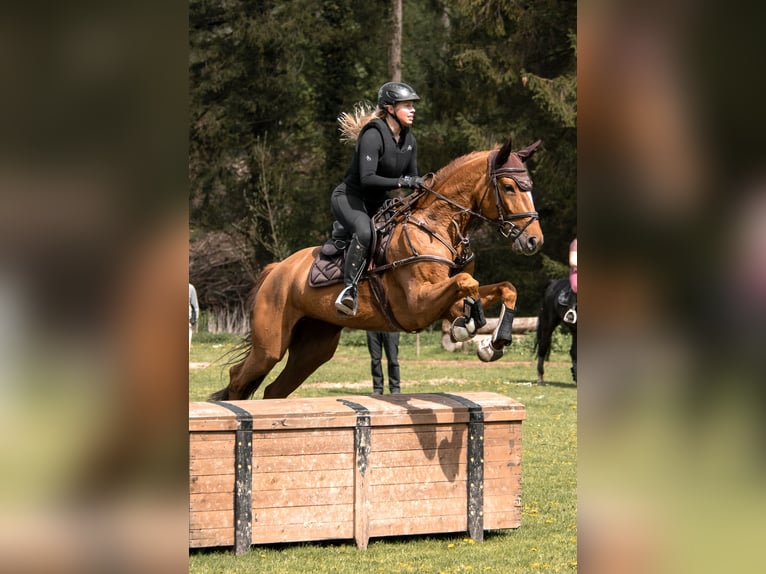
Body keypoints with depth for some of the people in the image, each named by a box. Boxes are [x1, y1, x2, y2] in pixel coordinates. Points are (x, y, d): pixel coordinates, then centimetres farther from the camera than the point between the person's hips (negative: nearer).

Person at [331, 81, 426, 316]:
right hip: (349, 197, -9)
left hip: (378, 202, 9)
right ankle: (349, 290, -40)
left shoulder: (409, 140, 5)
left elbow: (413, 179, 13)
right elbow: (367, 179, -31)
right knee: (364, 231, -38)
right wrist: (401, 182, -39)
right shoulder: (373, 136, -21)